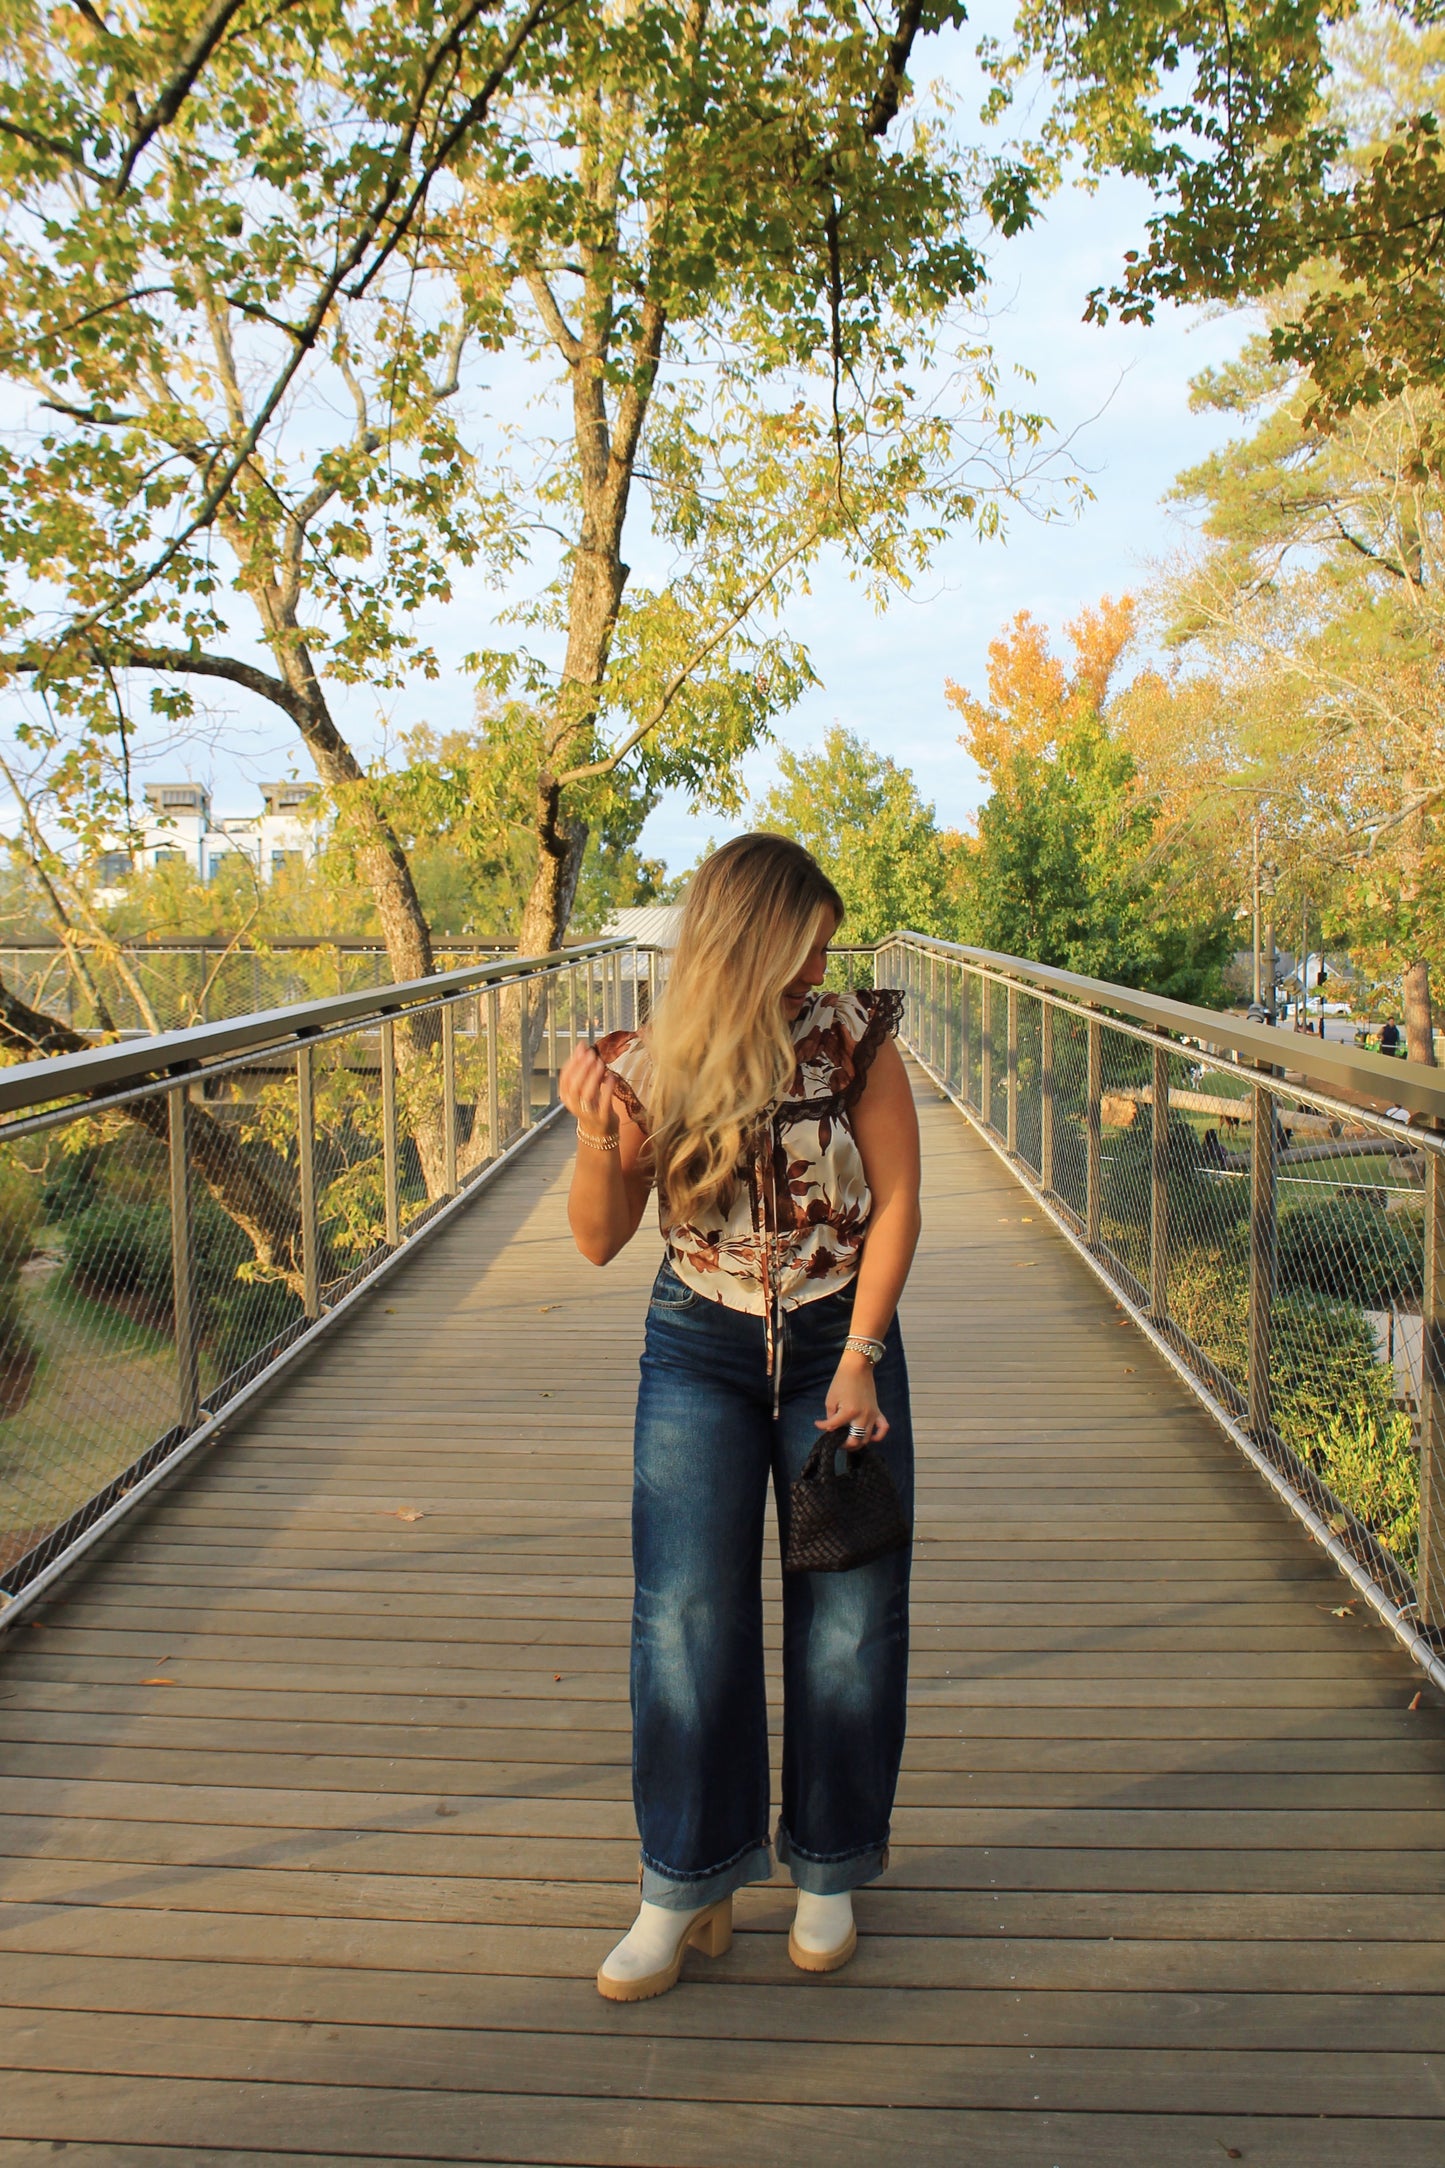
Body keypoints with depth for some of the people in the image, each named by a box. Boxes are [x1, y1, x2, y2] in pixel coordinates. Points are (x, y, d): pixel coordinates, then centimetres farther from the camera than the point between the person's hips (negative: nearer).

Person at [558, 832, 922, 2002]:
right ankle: (687, 1885, 17)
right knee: (686, 1621, -2)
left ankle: (827, 1875, 25)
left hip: (840, 1344, 0)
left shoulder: (855, 1038, -11)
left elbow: (896, 1203, -6)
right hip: (701, 1354, 1)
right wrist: (598, 1139, -20)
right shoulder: (650, 1065, -8)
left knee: (851, 1622, 4)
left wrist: (860, 1359, -11)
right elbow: (600, 1241, -1)